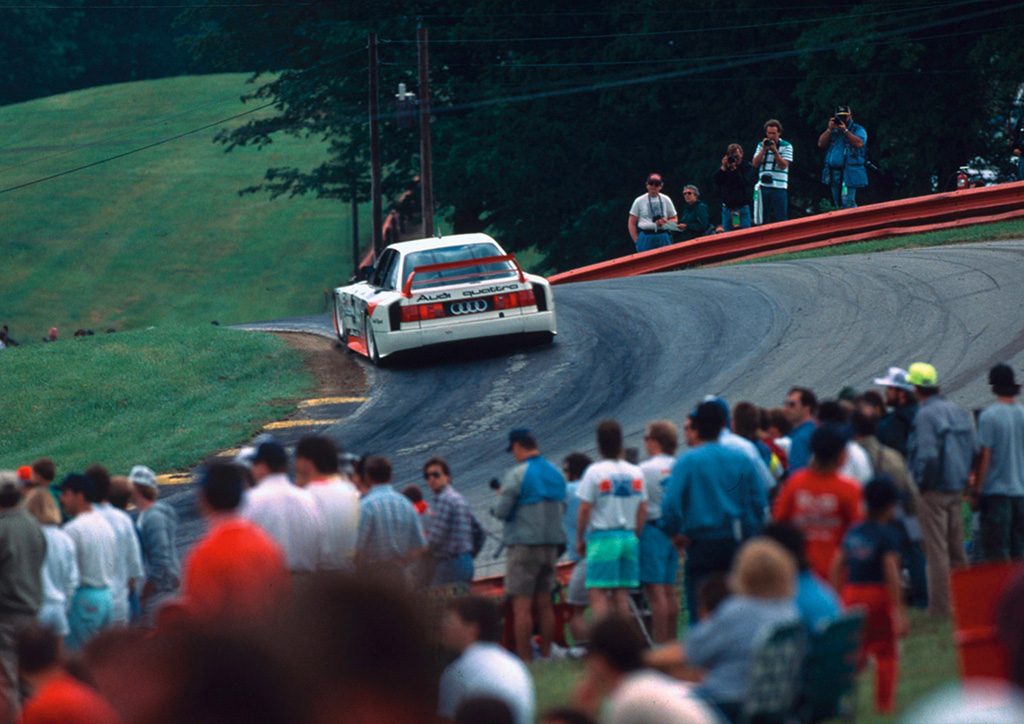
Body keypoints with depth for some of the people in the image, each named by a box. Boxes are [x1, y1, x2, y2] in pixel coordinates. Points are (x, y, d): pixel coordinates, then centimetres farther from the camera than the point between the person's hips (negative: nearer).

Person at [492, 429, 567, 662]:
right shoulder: (556, 474, 11)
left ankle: (524, 660, -9)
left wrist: (501, 498, 8)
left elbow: (501, 512, -12)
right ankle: (546, 655, 12)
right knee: (544, 604, 12)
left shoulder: (516, 475, -11)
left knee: (521, 606, -6)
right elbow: (562, 509, 16)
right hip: (551, 544, 7)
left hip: (524, 544, -7)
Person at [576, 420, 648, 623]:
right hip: (629, 537, 5)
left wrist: (579, 539, 2)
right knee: (622, 594, 9)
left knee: (597, 593, -6)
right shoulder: (636, 473, 8)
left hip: (602, 538, -5)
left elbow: (585, 509, -7)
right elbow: (643, 510, 11)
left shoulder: (594, 472, -8)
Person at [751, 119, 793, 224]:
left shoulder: (786, 146, 3)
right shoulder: (761, 145, 13)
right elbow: (755, 164, 3)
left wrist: (774, 151, -14)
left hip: (779, 188, -3)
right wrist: (763, 150, -7)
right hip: (763, 187, 3)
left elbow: (783, 165, -7)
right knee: (761, 220, 3)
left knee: (781, 219, -5)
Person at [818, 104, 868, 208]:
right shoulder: (833, 131, 20)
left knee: (847, 202, -18)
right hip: (833, 172, 6)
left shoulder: (858, 129, 5)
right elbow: (821, 144, 9)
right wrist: (830, 129, -2)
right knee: (838, 204, 7)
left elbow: (859, 143, -14)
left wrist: (845, 131, -14)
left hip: (849, 173, -6)